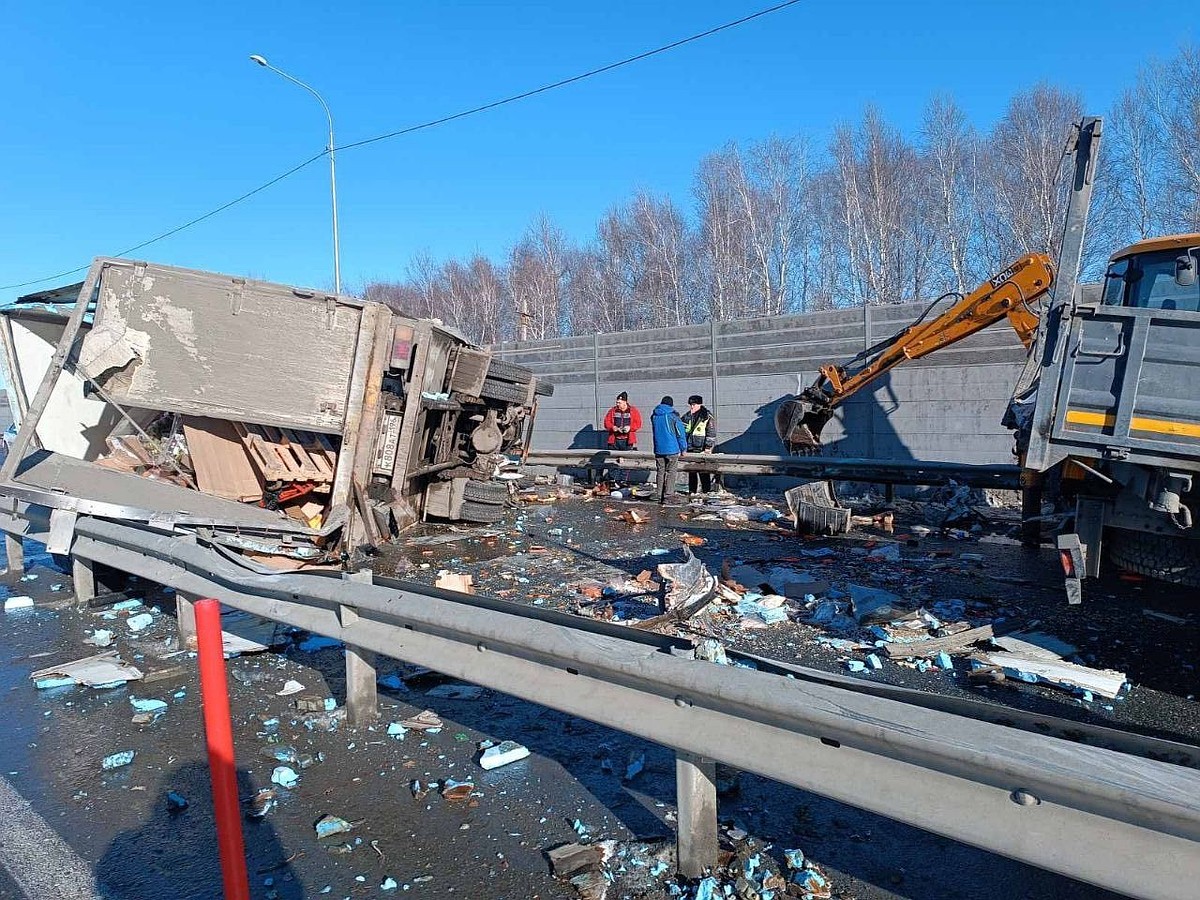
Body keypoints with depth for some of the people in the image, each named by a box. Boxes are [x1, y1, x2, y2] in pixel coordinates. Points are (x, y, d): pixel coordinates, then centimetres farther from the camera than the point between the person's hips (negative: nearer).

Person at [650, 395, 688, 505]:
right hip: (672, 450, -4)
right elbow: (680, 433, -5)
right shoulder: (673, 416, -8)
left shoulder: (654, 416, 8)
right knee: (671, 472, 1)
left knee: (660, 472, 9)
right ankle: (667, 496, -6)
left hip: (658, 450, 4)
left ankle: (660, 497, 9)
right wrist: (683, 448, 3)